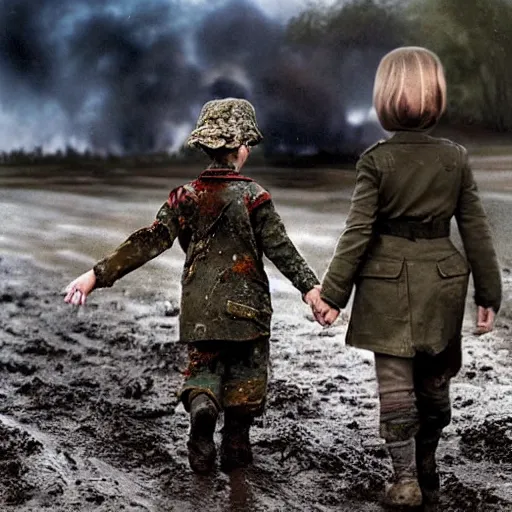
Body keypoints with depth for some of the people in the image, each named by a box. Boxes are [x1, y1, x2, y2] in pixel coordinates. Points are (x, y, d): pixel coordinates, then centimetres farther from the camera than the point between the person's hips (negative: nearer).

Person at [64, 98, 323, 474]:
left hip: (199, 308, 3)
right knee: (245, 374, 14)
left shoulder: (186, 196, 0)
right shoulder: (253, 196, -9)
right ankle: (236, 447, 16)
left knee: (204, 367, 15)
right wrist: (309, 286, -16)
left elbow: (149, 242, -5)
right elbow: (280, 248, -16)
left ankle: (201, 404, -18)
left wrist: (98, 275, -5)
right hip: (246, 306, -2)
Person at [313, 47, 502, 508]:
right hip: (441, 280, 3)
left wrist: (333, 292, -5)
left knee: (396, 382, 4)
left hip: (388, 283, -3)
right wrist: (489, 294, 7)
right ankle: (427, 472, 26)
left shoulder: (376, 160, -9)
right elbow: (476, 231, 1)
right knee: (434, 382, 14)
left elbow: (358, 232, -10)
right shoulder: (456, 158, -1)